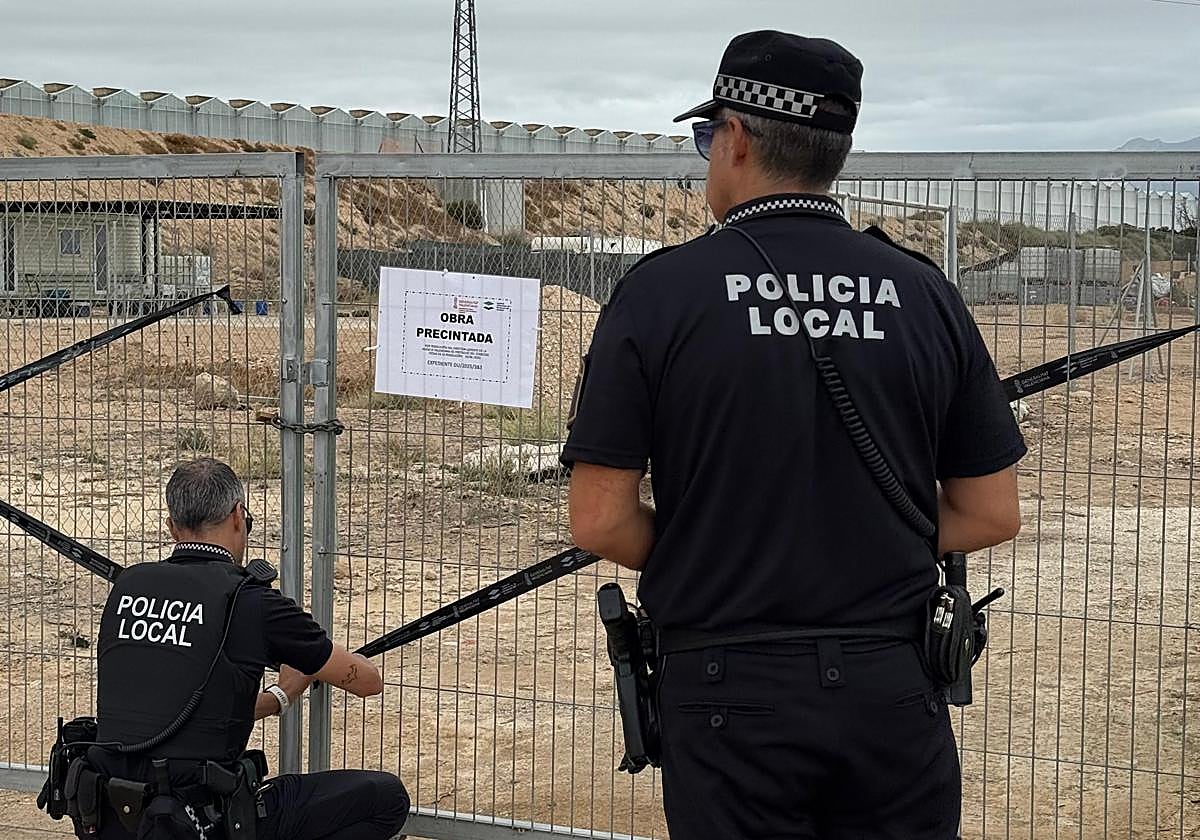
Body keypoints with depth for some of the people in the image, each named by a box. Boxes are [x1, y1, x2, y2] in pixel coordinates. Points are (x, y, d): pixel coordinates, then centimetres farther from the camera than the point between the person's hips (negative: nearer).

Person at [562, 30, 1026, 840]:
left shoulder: (661, 290, -6)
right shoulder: (922, 292, 2)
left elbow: (601, 521, -7)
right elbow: (992, 515, 4)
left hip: (731, 690, -2)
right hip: (895, 688, 2)